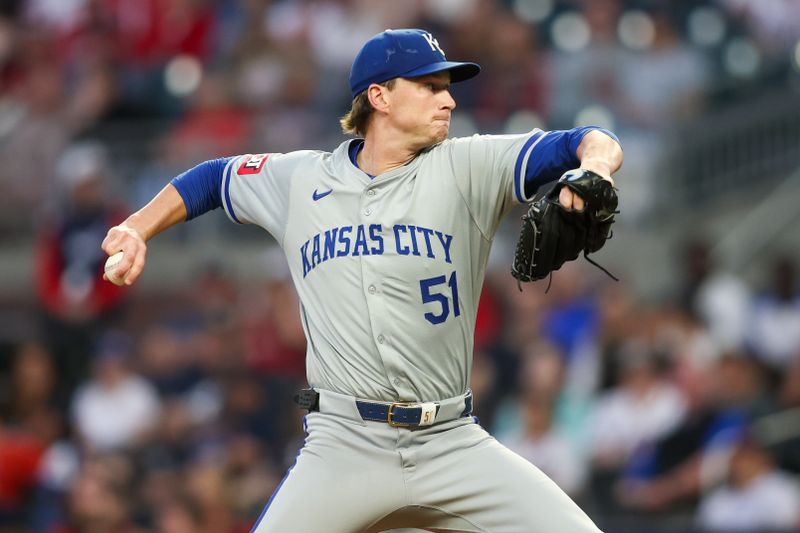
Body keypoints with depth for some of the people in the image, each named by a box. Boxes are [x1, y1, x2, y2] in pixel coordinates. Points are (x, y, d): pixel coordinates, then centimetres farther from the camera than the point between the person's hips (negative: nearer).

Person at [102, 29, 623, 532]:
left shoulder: (467, 168, 2)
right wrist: (136, 229, 12)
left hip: (453, 444, 0)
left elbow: (593, 145, -7)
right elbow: (212, 178, 25)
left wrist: (591, 171, -30)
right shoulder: (300, 180, 8)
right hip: (342, 450, 0)